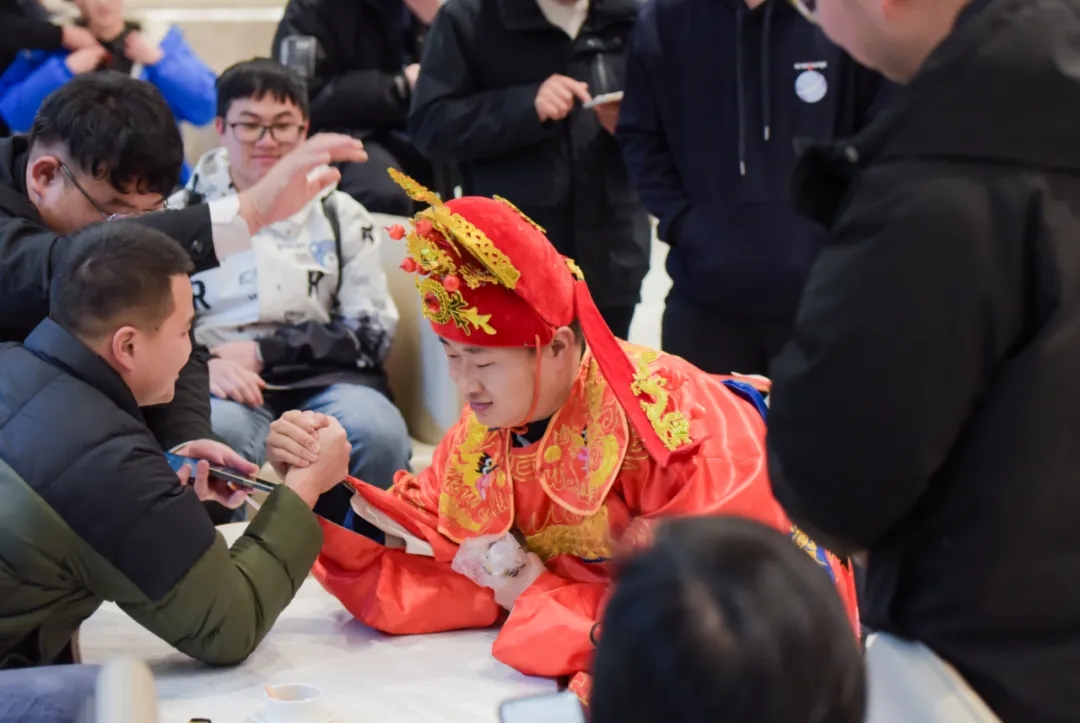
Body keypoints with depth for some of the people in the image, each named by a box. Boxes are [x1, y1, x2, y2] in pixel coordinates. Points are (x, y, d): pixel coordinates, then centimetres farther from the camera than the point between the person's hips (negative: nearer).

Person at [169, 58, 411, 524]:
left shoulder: (341, 216, 18)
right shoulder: (183, 214, 16)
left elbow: (371, 332, 9)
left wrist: (264, 352, -4)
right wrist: (202, 365, -13)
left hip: (325, 382, 1)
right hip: (221, 386, -1)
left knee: (377, 431, -33)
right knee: (217, 432, -38)